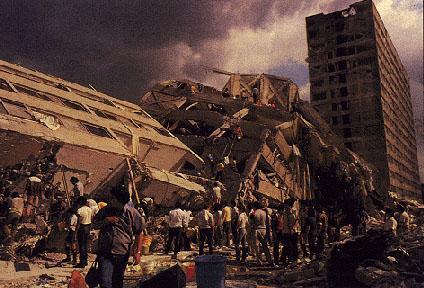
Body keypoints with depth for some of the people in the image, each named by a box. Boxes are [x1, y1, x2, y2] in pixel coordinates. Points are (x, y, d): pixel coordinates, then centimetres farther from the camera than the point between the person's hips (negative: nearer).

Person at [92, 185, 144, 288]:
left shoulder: (133, 213, -5)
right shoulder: (105, 210, 3)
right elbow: (94, 225, 12)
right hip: (105, 253, 1)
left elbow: (139, 234, 0)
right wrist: (106, 221, -9)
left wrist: (138, 252, -6)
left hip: (122, 255, -1)